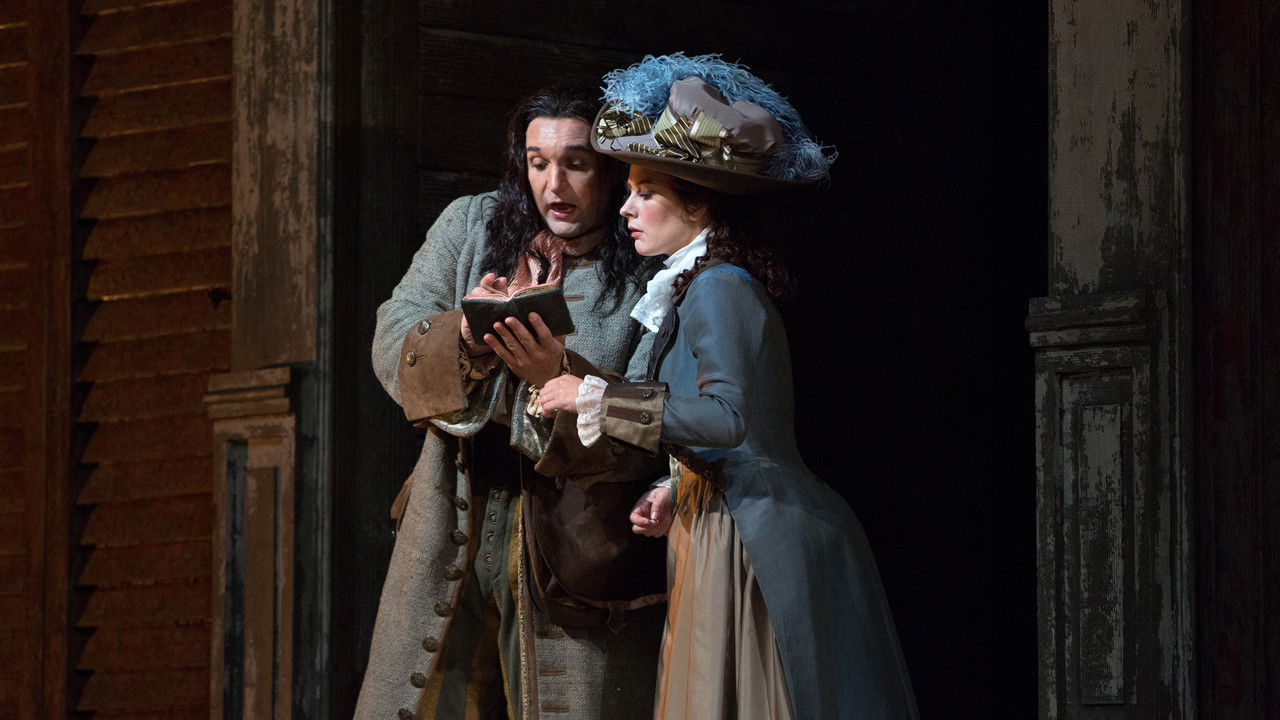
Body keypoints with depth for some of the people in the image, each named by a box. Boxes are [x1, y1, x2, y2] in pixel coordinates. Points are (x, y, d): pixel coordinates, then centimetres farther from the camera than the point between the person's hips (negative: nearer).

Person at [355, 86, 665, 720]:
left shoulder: (646, 276, -3)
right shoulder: (470, 226, 9)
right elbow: (393, 345, 2)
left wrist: (560, 377, -28)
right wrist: (462, 335, -20)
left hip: (575, 543, -3)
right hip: (452, 534, 3)